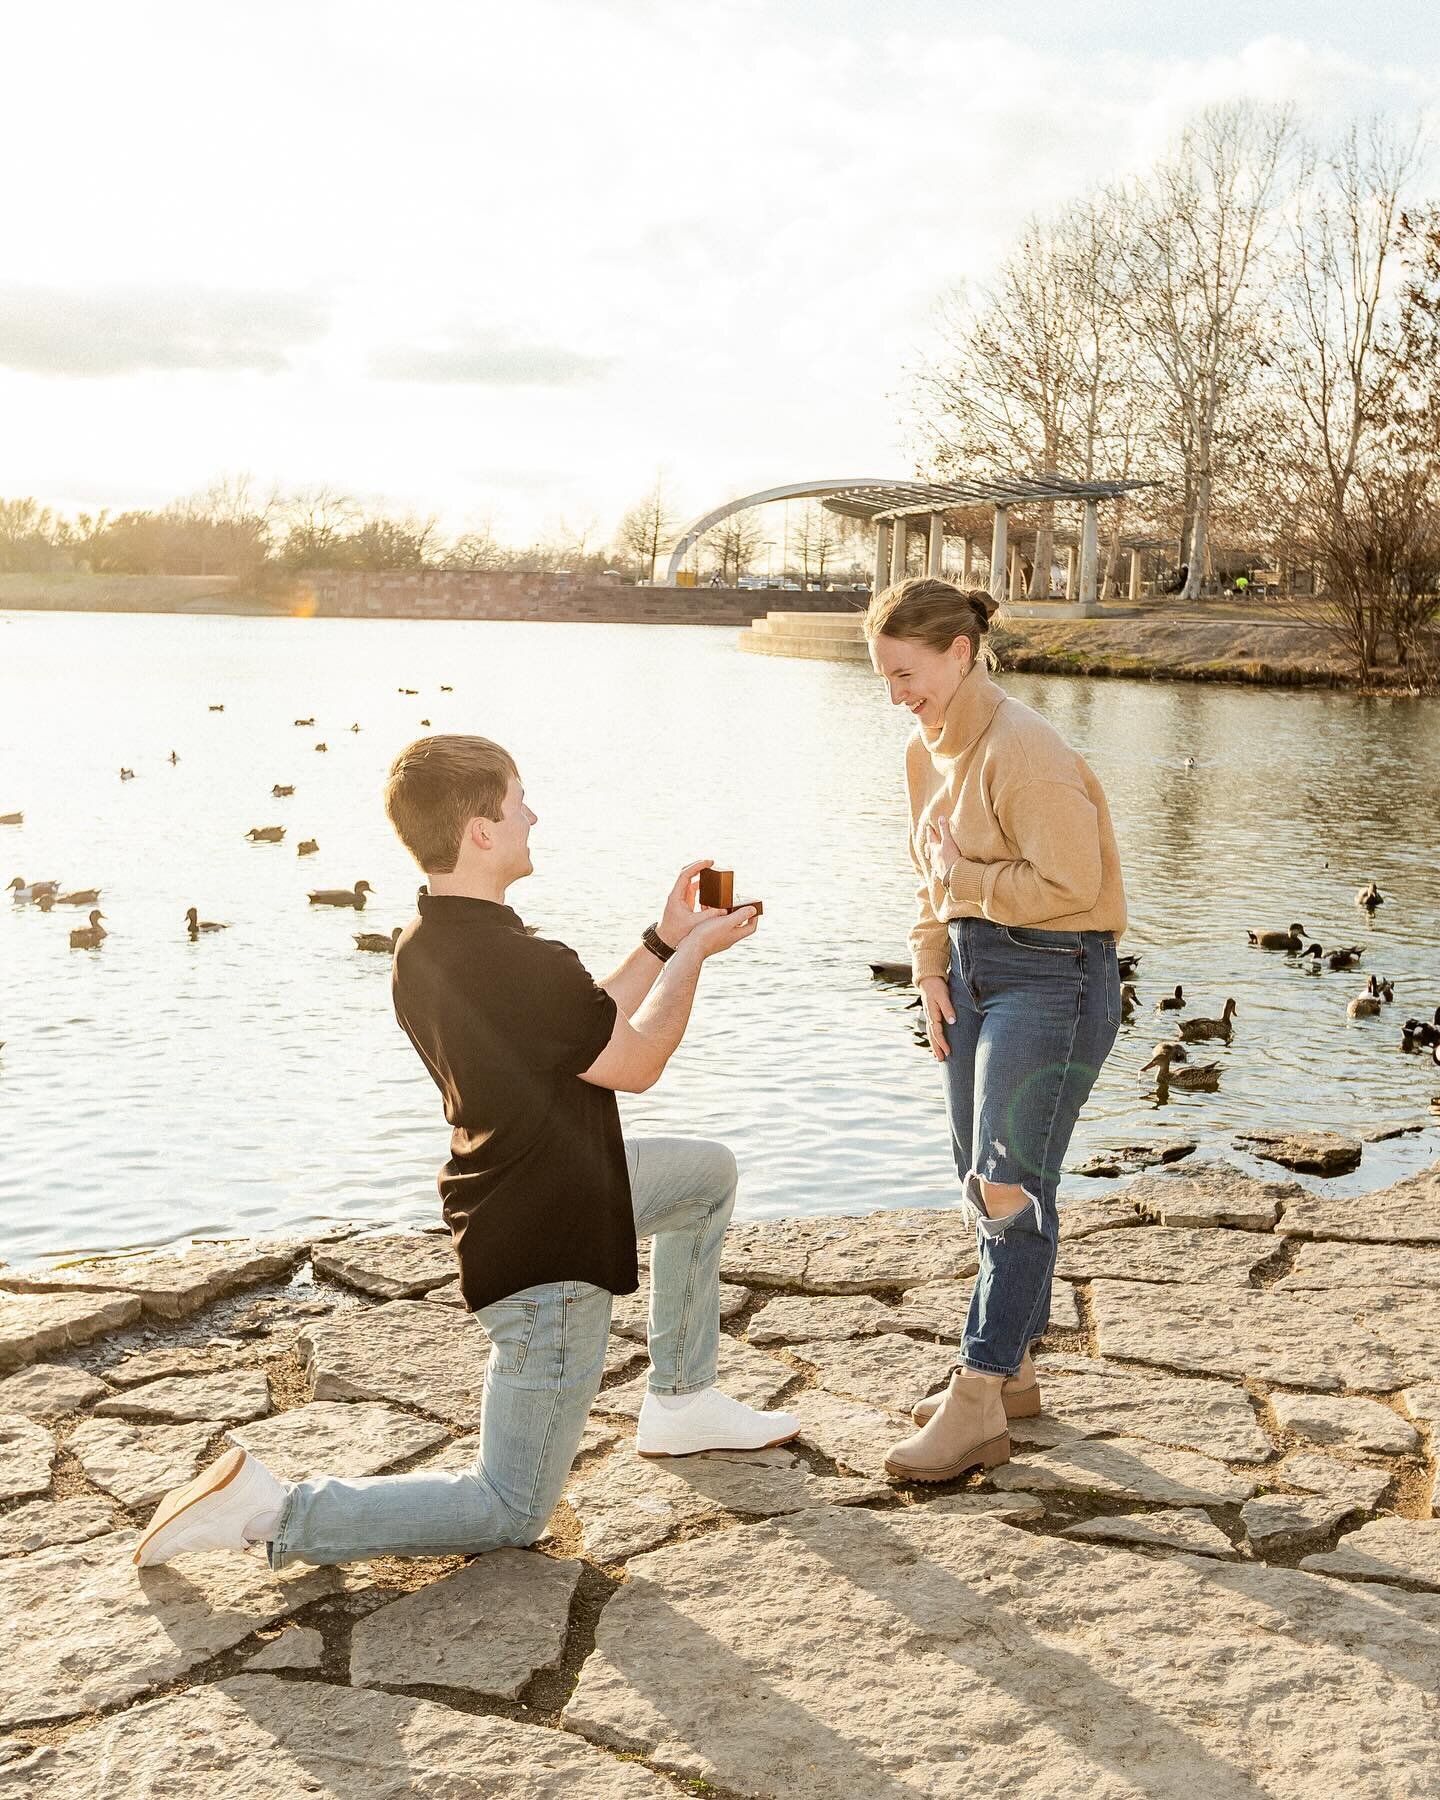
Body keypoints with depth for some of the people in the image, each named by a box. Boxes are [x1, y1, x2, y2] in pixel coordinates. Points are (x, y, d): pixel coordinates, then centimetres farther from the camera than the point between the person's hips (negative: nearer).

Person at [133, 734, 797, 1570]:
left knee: (709, 1170, 27)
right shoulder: (519, 964, -30)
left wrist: (664, 941, 8)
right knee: (512, 1512, 3)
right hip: (546, 1254, -10)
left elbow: (587, 1029, 11)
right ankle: (268, 1511, -3)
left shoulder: (426, 945, 1)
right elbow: (635, 1063, -13)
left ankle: (683, 1404, 32)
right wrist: (692, 952, -1)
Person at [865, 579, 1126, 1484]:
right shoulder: (932, 749, 9)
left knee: (1008, 1187, -9)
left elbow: (1070, 884, -23)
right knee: (983, 1181, 14)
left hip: (1053, 978, -9)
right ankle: (1012, 1371, 27)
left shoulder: (1027, 753, -19)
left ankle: (977, 1403, -5)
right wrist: (932, 968, 7)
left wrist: (962, 876, -13)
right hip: (975, 968, 9)